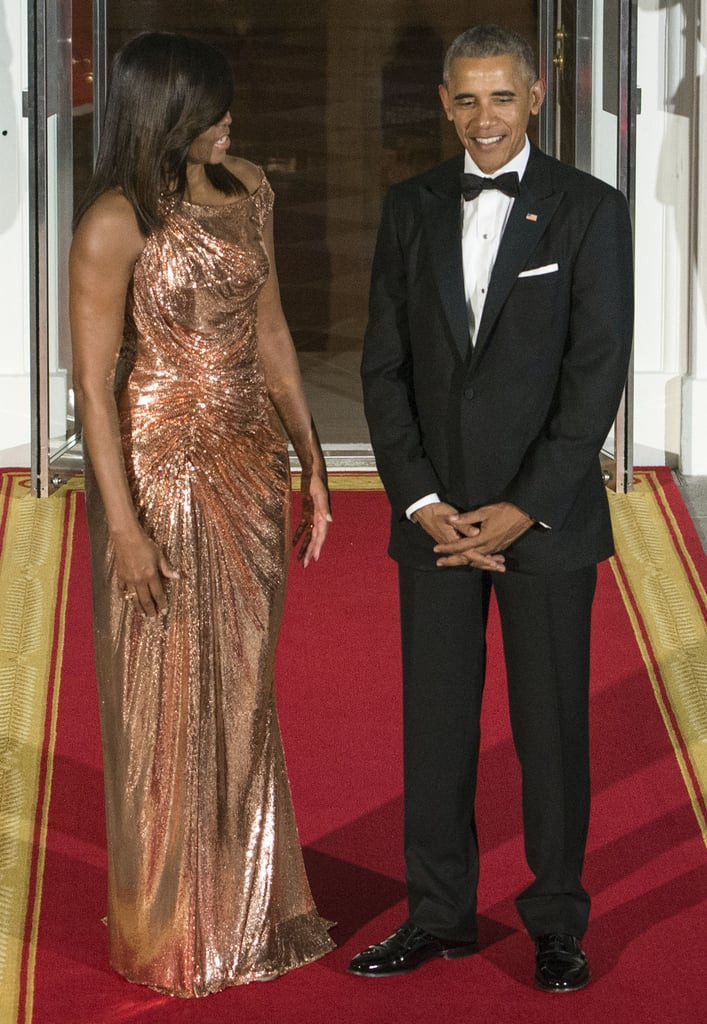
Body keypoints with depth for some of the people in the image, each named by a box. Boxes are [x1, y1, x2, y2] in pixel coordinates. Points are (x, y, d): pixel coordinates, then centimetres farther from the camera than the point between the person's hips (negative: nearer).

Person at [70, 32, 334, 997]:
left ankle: (249, 907, 32)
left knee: (244, 690, 16)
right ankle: (171, 929, 21)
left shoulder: (246, 187, 5)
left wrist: (312, 462, 11)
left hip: (251, 464, 6)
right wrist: (124, 524, -18)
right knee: (169, 699, 6)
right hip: (163, 470, -6)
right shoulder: (115, 224, -15)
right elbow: (94, 381, -15)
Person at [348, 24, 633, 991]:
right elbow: (386, 366, 4)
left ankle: (557, 922, 18)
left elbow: (598, 373, -9)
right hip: (434, 514, 3)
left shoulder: (591, 211, -4)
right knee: (435, 720, 8)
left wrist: (522, 510, -14)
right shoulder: (411, 209, 6)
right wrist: (421, 502, -7)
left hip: (548, 515, -3)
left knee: (551, 724, 5)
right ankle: (439, 915, 21)